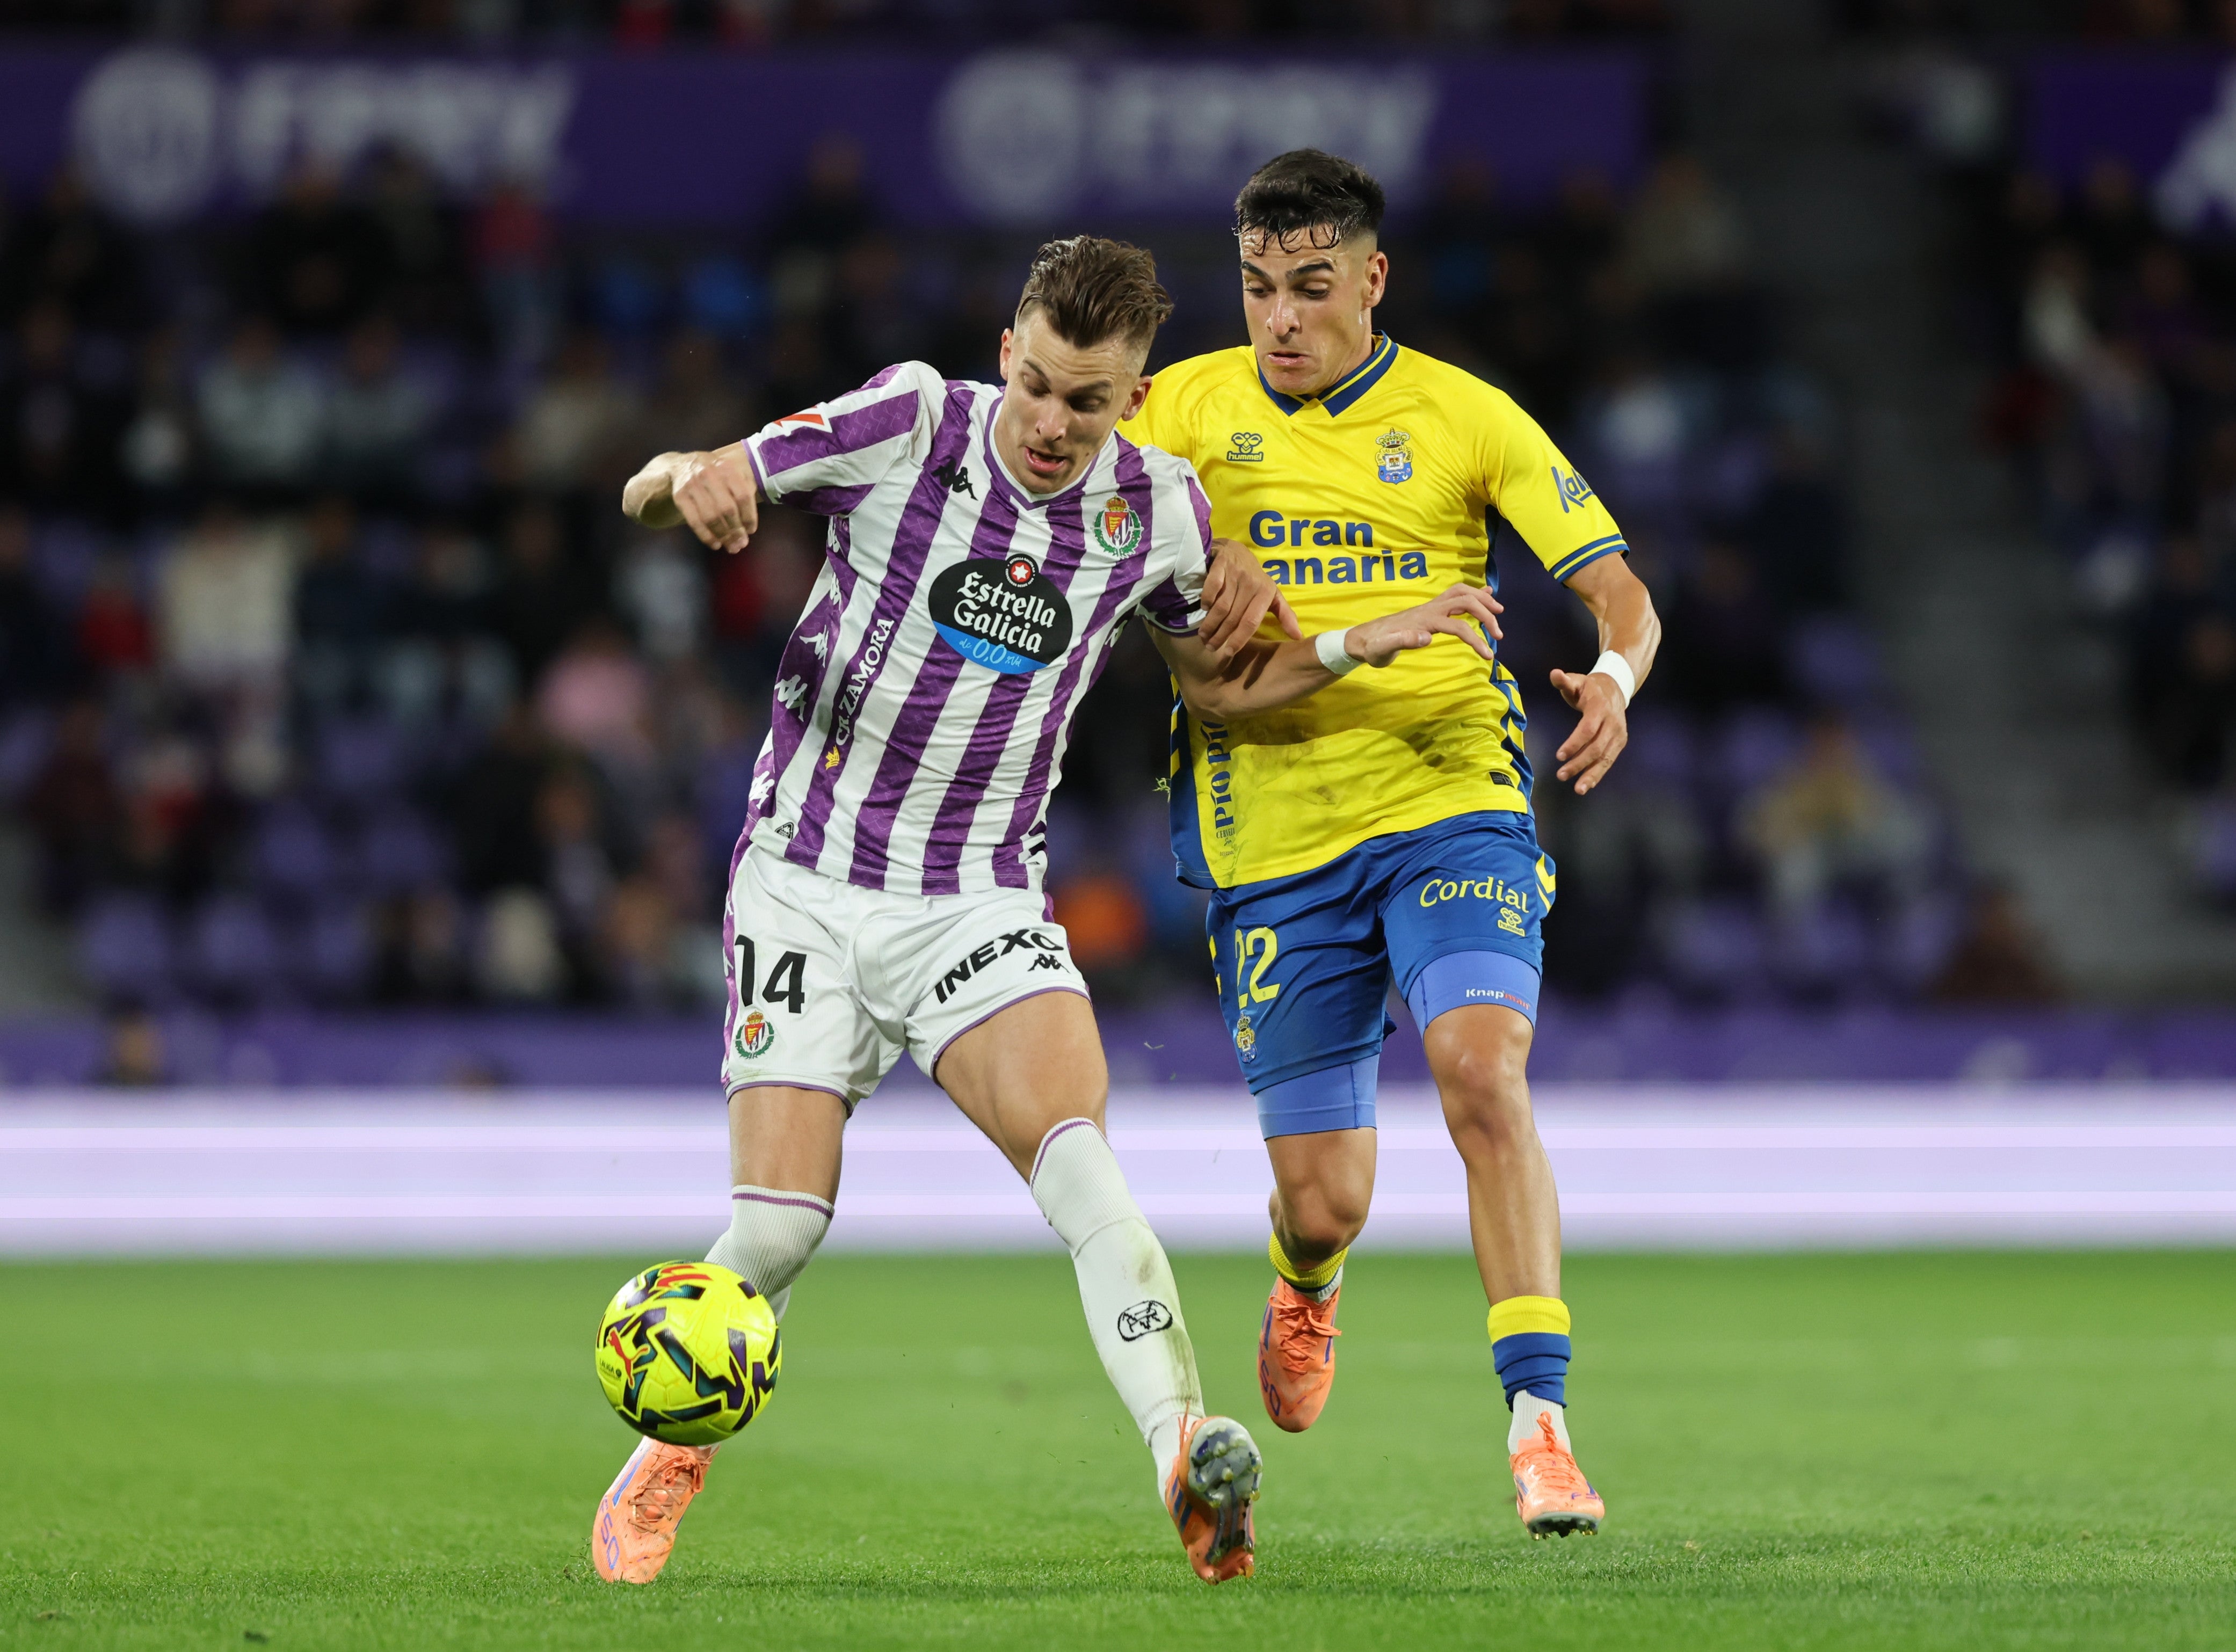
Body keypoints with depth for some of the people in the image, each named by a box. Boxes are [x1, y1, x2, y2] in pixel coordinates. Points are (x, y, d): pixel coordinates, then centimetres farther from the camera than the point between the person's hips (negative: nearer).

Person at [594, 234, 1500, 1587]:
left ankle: (1190, 1464, -38)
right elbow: (653, 497, -7)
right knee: (780, 1226, -8)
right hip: (808, 883, -1)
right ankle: (668, 1457, 20)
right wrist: (688, 478, -32)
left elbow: (1216, 682, 18)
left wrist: (1358, 645, 1)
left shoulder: (1155, 508, -2)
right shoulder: (910, 426, -11)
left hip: (982, 902, 1)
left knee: (1076, 1156, -25)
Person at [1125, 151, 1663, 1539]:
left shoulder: (1464, 419, 2)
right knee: (1327, 1199, 3)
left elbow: (1619, 592, 0)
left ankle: (1540, 1417, -26)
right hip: (1270, 839, 1)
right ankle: (1308, 1285, 42)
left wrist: (1614, 677, -23)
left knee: (1482, 1066, -27)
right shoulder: (1190, 410, 5)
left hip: (1450, 803, -1)